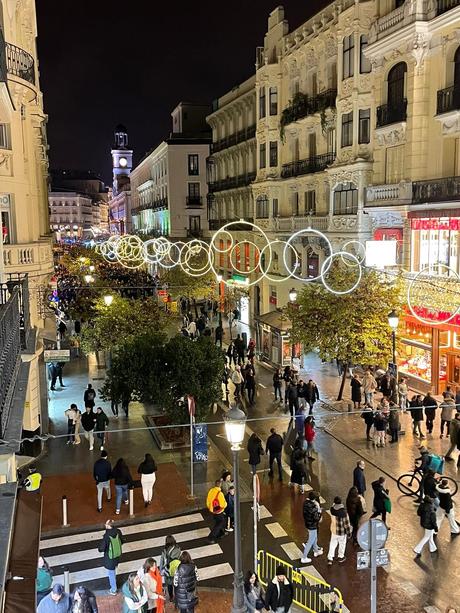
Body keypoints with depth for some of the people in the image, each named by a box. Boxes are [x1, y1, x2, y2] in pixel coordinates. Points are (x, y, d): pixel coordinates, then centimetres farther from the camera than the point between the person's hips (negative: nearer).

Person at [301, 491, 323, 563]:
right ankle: (304, 558, 18)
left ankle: (316, 551, 51)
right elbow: (316, 518, -27)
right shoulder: (313, 507, -33)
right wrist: (319, 510, -17)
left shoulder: (306, 502, -7)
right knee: (310, 542, 8)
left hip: (307, 523, 9)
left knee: (315, 538, 30)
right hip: (312, 526, -9)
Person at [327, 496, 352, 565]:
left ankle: (330, 559, 19)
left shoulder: (332, 509, -16)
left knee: (332, 544, 18)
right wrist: (349, 532, -8)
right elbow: (346, 523, -19)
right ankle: (341, 557, 39)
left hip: (334, 530, 4)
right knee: (342, 544, 20)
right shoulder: (343, 511, -29)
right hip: (342, 532, -4)